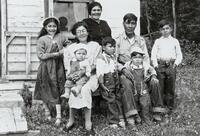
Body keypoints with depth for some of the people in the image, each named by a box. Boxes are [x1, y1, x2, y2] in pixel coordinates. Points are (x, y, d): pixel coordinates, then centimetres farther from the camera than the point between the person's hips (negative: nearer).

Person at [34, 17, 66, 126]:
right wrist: (54, 54, -14)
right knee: (46, 90, 8)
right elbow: (40, 55, -9)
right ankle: (47, 110, 31)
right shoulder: (42, 39, -3)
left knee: (57, 90, 0)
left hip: (58, 67, 2)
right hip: (46, 68, -2)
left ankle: (58, 115, 3)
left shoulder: (60, 37, 7)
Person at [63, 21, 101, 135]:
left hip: (91, 75, -2)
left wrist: (82, 73, -14)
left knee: (85, 89, -32)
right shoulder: (70, 48, 16)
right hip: (74, 76, 2)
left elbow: (96, 65, 0)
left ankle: (88, 122, -27)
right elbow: (67, 66, 12)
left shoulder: (95, 46, 10)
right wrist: (71, 75, -9)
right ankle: (71, 120, -18)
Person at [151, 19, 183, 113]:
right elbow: (153, 54, 7)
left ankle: (170, 105, 11)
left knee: (171, 86, 1)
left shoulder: (175, 41, 14)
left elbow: (179, 55, 12)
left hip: (171, 65, 0)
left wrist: (176, 64, -3)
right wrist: (156, 65, -4)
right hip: (160, 65, 0)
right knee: (160, 87, -2)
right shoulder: (158, 41, 13)